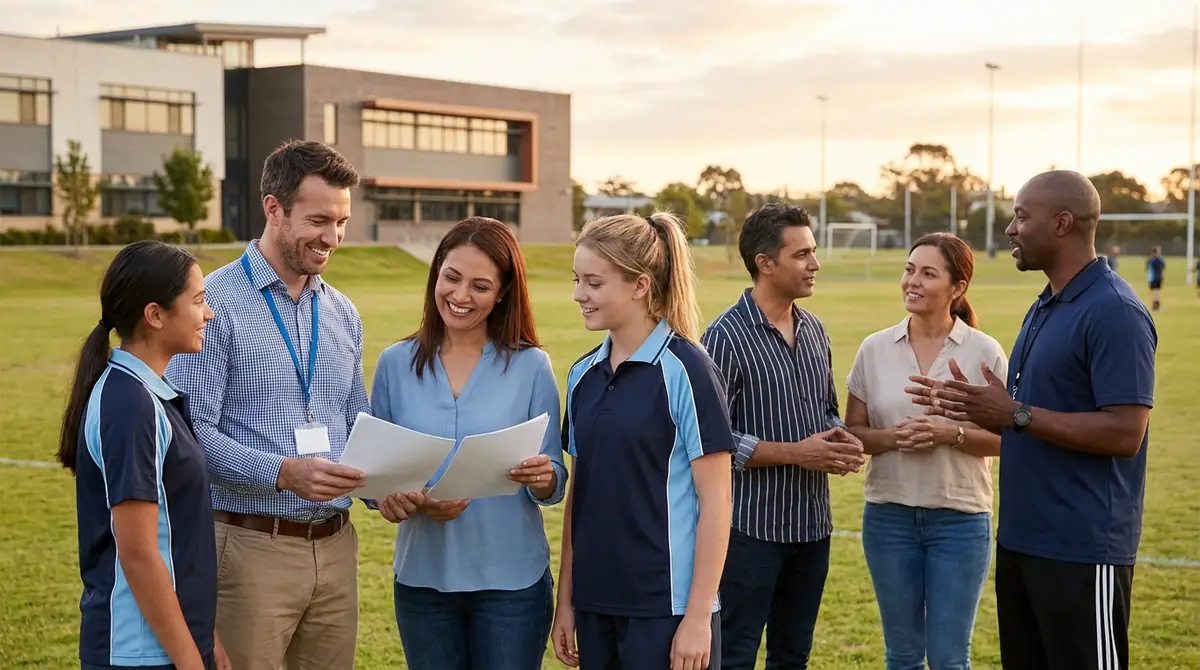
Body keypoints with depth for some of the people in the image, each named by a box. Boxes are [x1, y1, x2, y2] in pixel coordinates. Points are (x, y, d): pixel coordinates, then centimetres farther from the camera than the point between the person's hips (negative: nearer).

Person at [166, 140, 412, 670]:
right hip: (252, 546, -6)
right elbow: (192, 432, -15)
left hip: (335, 545, 6)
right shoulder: (216, 302, -8)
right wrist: (284, 473, -25)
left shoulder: (342, 314, 13)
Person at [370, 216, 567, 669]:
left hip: (512, 581, -1)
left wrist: (543, 479, -23)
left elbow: (554, 485, 0)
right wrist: (418, 501, -16)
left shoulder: (531, 366, -3)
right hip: (423, 578, 2)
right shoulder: (396, 364, 1)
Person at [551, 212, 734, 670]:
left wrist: (698, 616, -13)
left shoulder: (684, 369, -9)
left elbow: (715, 500, -10)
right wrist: (565, 599, 11)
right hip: (596, 606, 6)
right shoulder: (583, 374, 8)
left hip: (667, 607, -6)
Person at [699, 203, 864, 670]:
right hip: (750, 526, -7)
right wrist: (794, 453, -19)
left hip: (811, 525, 7)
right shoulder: (726, 337, -13)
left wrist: (842, 440, -1)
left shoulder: (814, 330, 10)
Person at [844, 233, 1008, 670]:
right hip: (889, 516, 2)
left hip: (960, 519, -2)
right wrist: (891, 438, -15)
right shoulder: (875, 349, 1)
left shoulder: (984, 351, -5)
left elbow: (1006, 437, -3)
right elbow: (852, 431, 5)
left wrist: (951, 434, -19)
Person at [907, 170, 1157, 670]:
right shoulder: (1043, 308, 14)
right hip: (1021, 538, 9)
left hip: (1082, 548, -9)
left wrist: (1015, 414, -21)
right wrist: (975, 407, 5)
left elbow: (1124, 433, -22)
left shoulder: (1114, 311, -16)